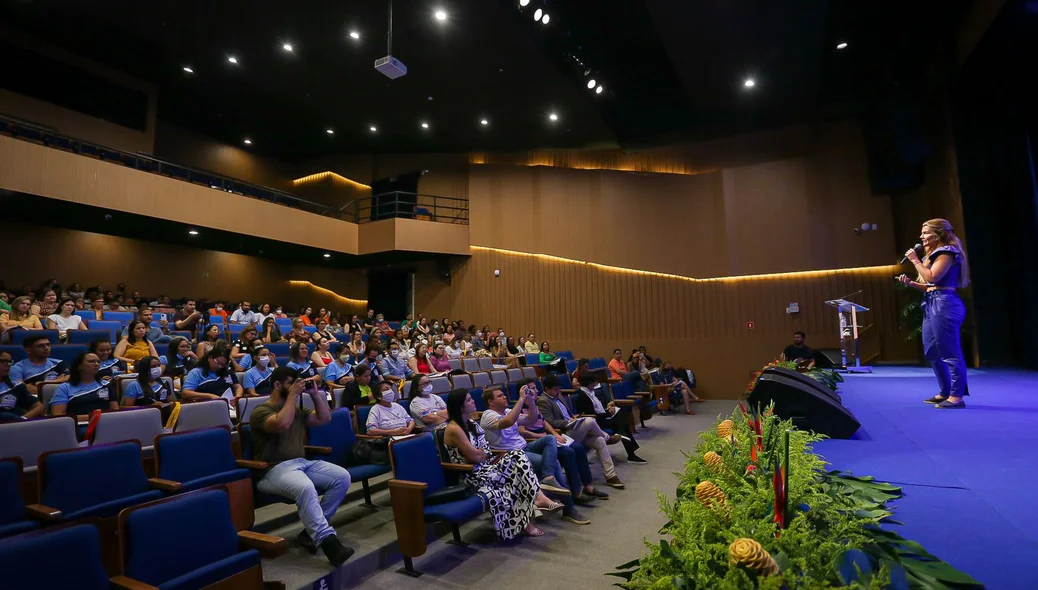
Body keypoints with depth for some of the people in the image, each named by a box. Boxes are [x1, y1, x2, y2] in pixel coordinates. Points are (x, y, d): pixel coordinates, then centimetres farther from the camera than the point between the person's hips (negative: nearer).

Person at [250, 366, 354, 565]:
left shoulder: (297, 410, 19)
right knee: (305, 487, -38)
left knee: (343, 477, -15)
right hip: (275, 470, -7)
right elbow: (282, 424, -24)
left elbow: (325, 418, 18)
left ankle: (312, 530, -8)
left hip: (302, 462, 7)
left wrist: (315, 393, 8)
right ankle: (327, 540, -33)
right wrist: (293, 395, -16)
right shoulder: (261, 411, -3)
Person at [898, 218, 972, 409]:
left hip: (944, 304, -11)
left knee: (950, 352, -8)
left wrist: (915, 260, -11)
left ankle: (957, 397, -5)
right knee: (932, 352, 13)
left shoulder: (946, 252, -7)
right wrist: (910, 283, 7)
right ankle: (945, 393, 21)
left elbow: (932, 277, -19)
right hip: (932, 305, 11)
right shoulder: (933, 255, 22)